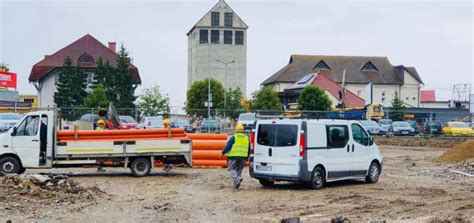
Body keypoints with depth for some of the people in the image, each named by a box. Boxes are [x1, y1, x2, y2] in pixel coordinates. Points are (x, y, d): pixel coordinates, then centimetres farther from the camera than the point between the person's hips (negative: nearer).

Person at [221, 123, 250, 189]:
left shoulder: (233, 137, -6)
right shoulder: (246, 138, 11)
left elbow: (228, 146, -10)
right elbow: (249, 149, 17)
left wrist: (223, 152, 3)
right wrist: (247, 157, 28)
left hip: (234, 157, -5)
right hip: (243, 157, 5)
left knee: (232, 169, 4)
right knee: (239, 170, 14)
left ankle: (237, 179, -20)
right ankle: (236, 184, 10)